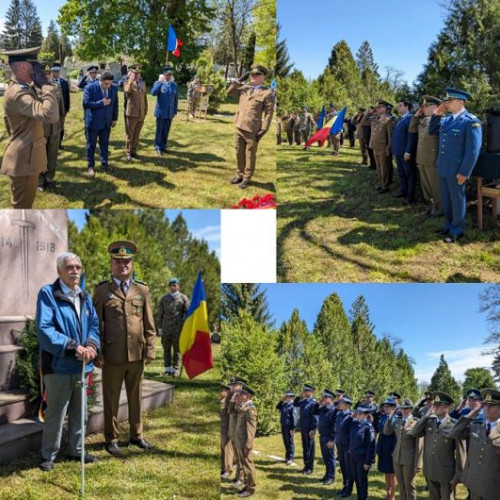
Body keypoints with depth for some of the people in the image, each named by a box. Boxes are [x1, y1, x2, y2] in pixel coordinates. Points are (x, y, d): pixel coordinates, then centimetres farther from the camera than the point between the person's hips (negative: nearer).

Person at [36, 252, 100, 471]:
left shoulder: (84, 297, 12)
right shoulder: (48, 294, -10)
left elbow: (94, 324, 9)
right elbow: (44, 329, -18)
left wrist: (91, 346, -12)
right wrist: (73, 347, -22)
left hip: (81, 365, 7)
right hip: (59, 365, -6)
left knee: (79, 412, 16)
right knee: (55, 414, 2)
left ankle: (76, 450, 30)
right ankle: (49, 455, 16)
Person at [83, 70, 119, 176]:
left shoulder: (114, 88, -1)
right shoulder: (90, 87, -15)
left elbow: (115, 104, 10)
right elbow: (86, 103, -21)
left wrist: (115, 118, 8)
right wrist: (101, 103, -25)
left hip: (107, 122, 4)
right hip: (93, 122, -4)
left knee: (105, 144, 13)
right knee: (91, 145, 7)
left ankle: (104, 163, 26)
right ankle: (90, 166, 17)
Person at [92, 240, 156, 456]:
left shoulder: (142, 290, 8)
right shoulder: (101, 291, 1)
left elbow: (149, 324, 8)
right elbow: (97, 325, 0)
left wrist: (150, 350, 3)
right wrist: (98, 354, -4)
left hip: (137, 355, 3)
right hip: (112, 356, -2)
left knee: (136, 397, 12)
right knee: (111, 399, 6)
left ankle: (136, 435, 26)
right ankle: (111, 439, 18)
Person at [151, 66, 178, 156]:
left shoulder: (174, 85, 7)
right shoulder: (159, 83, -4)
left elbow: (176, 99, 12)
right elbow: (153, 93, -24)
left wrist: (175, 111, 9)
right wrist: (160, 81, -24)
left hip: (170, 112, 4)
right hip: (161, 112, -3)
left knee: (166, 131, 8)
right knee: (159, 130, 3)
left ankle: (163, 146, 20)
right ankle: (158, 147, 13)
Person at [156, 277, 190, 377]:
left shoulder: (183, 298, 5)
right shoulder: (164, 298, 11)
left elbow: (188, 313, 5)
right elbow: (160, 314, 12)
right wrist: (159, 327, 5)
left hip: (178, 328, -2)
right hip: (166, 328, 2)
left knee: (177, 349, 3)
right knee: (166, 349, 5)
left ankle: (175, 369, 9)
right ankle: (167, 368, 12)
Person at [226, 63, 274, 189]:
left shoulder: (267, 93, -7)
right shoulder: (244, 88, 9)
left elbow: (269, 114, -10)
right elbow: (229, 93, 14)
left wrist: (263, 131, -15)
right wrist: (239, 81, 3)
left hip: (252, 130, -5)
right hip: (239, 127, 6)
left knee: (250, 155, 5)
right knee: (239, 153, 15)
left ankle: (247, 178, 15)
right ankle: (239, 175, 28)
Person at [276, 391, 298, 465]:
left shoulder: (293, 406, -15)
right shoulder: (284, 405, 11)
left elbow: (294, 417, -18)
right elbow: (277, 407, 25)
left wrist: (293, 428, -21)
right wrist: (282, 401, 10)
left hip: (289, 427, -8)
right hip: (283, 426, 8)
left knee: (290, 442, -1)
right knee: (286, 442, 16)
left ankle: (290, 458, 3)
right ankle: (287, 457, 26)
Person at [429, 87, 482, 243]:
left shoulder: (471, 122, -15)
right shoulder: (447, 120, 9)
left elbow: (473, 150, -18)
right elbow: (432, 131, 20)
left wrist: (464, 173, -19)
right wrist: (437, 114, 6)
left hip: (456, 171, -7)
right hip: (442, 168, 7)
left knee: (457, 200, 6)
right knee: (446, 199, 17)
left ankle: (457, 230, 19)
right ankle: (449, 225, 32)